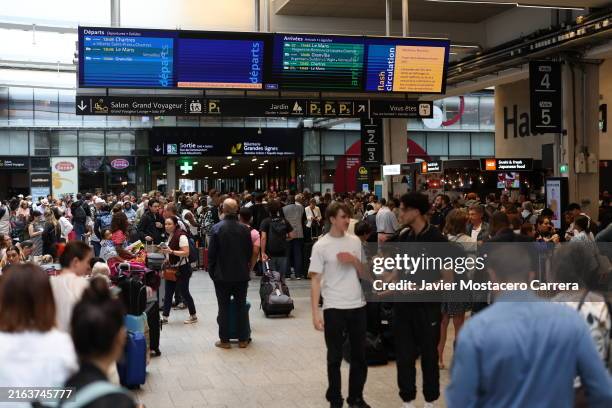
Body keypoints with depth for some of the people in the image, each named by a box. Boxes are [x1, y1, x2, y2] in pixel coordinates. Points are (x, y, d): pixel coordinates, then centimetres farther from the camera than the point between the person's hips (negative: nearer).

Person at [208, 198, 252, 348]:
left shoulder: (217, 228, -12)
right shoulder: (244, 229, -5)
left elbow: (211, 253, -8)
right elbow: (250, 252, 2)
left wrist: (212, 271, 3)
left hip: (222, 275, -2)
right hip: (242, 274, 2)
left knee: (224, 308, 6)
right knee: (241, 306, 10)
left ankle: (224, 340, 10)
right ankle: (242, 339, 15)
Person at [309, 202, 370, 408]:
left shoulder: (355, 241, 7)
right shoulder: (321, 246, -6)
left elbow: (364, 273, 12)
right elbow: (315, 280, -8)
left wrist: (354, 260, -9)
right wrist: (315, 313, -13)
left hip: (358, 306, 4)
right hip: (334, 308, -4)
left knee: (359, 355, 11)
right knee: (335, 357, 6)